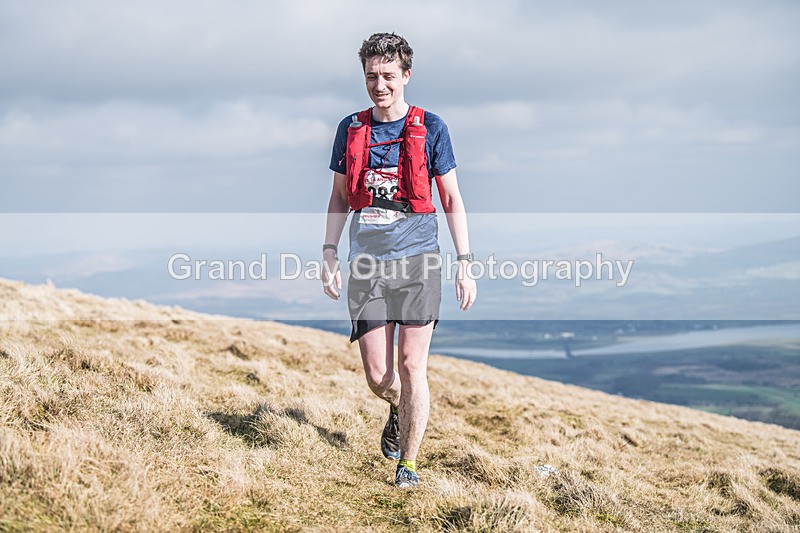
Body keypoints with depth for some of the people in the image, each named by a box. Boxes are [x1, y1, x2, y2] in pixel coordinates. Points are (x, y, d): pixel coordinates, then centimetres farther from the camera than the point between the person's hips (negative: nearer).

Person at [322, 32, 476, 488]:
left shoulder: (430, 128, 1)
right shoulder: (351, 128, 8)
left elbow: (452, 199, 4)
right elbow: (340, 197, 16)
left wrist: (466, 264, -1)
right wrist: (330, 255, 7)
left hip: (418, 261, -2)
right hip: (367, 263, 2)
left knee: (411, 366, -4)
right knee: (377, 373, 3)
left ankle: (408, 461, 10)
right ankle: (399, 410, 37)